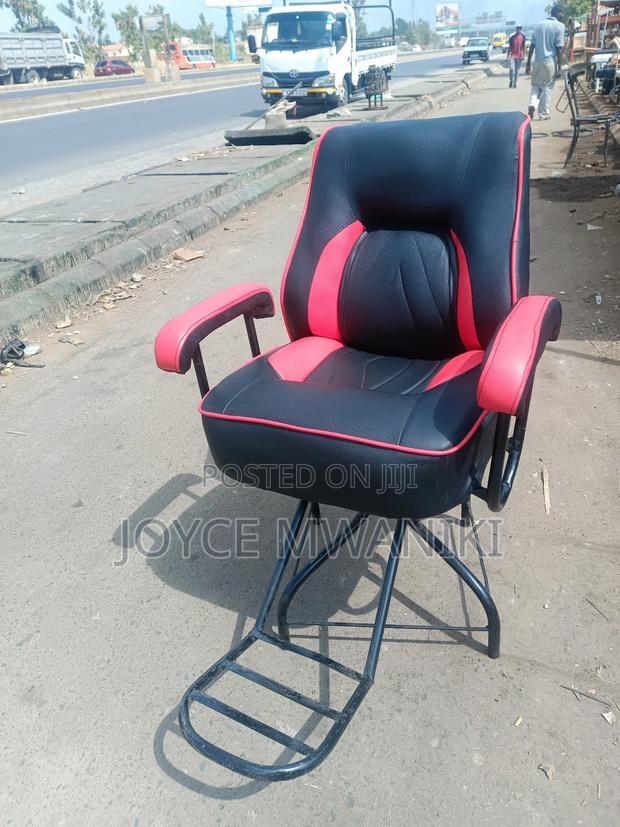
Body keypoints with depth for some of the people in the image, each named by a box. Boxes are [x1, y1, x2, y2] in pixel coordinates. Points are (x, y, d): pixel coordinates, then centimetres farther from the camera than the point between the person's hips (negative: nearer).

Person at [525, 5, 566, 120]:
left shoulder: (538, 25, 8)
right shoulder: (559, 25, -5)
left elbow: (532, 46, 7)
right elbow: (559, 48, -9)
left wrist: (528, 64, 12)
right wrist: (559, 67, -6)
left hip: (537, 61, 4)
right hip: (550, 61, -4)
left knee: (536, 85, 15)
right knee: (547, 88, 6)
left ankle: (532, 105, -11)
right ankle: (543, 113, 9)